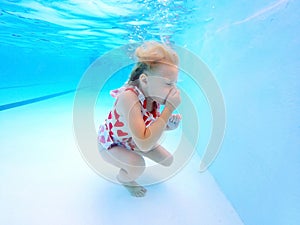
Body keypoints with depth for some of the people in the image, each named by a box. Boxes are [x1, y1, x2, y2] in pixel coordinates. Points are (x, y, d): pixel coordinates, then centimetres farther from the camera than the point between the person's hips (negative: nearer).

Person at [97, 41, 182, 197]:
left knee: (167, 160, 6)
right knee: (138, 166, -33)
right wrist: (170, 107, -45)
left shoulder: (153, 95, -19)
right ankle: (123, 178, 5)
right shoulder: (128, 97, -40)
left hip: (132, 140, 6)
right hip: (109, 143, -6)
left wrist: (170, 125, -26)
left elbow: (153, 126, -4)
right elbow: (144, 144, -48)